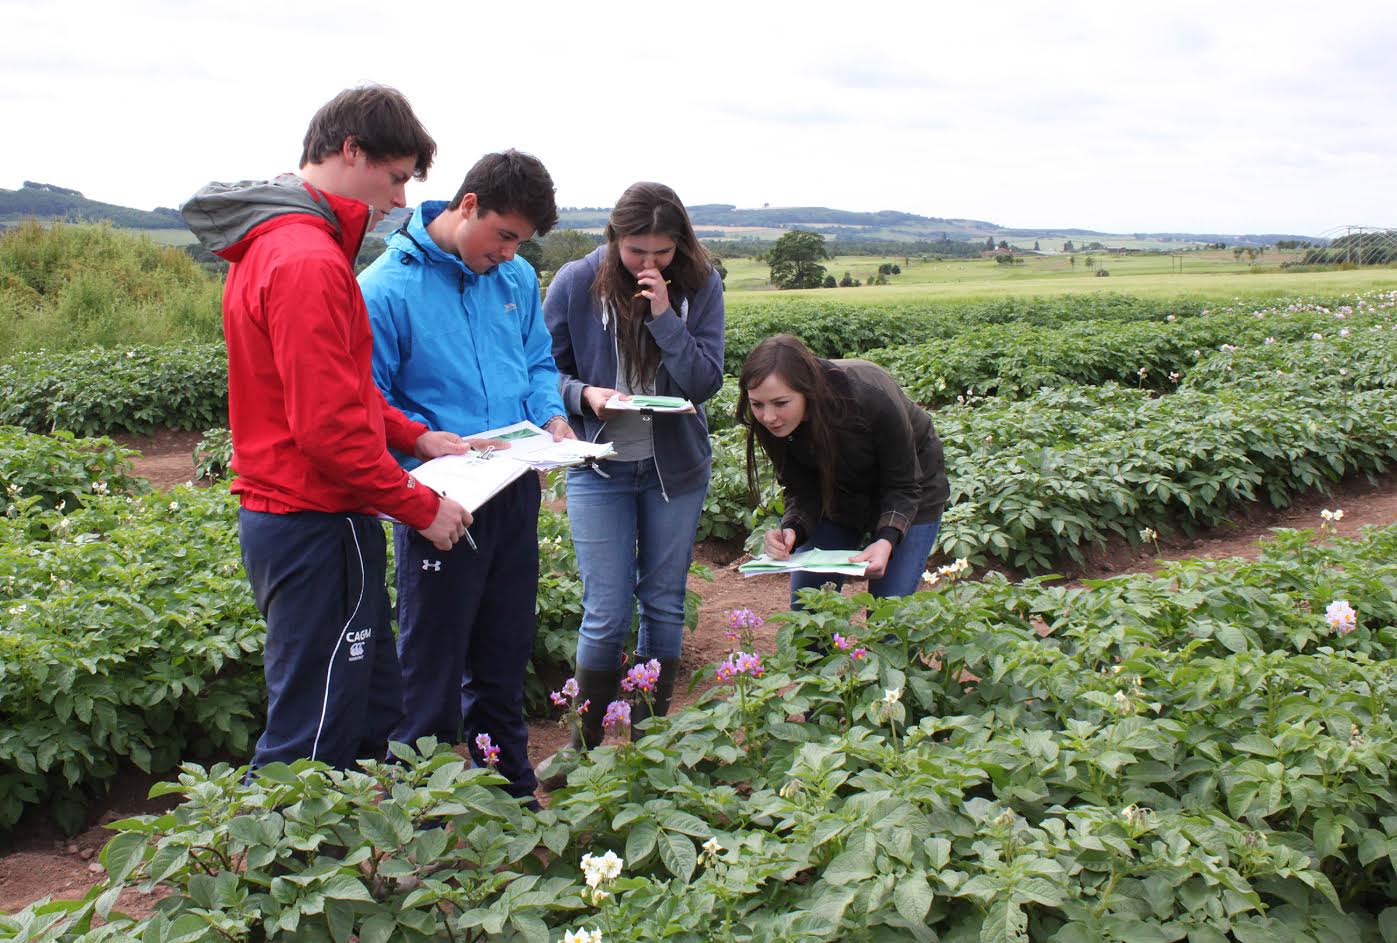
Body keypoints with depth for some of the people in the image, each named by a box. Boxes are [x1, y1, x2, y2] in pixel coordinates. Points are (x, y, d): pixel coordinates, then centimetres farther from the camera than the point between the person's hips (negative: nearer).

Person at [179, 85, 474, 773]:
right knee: (311, 742, -1)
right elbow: (330, 426, -24)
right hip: (317, 525, -11)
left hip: (280, 513, 11)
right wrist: (419, 508, -13)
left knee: (375, 714, 18)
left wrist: (412, 434, 11)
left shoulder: (274, 243, 14)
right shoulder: (309, 260, -20)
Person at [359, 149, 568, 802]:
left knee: (505, 656, 19)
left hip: (514, 495, 6)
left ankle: (513, 796, 36)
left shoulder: (517, 278, 6)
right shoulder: (387, 288, -14)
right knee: (433, 672, 5)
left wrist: (551, 417, -2)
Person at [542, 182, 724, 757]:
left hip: (676, 467, 2)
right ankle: (585, 744, 15)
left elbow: (706, 382, -12)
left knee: (664, 603, 11)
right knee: (607, 614, -3)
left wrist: (665, 316, -22)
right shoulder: (575, 285, -8)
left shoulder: (700, 285, -6)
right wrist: (584, 395, -20)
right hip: (600, 468, -2)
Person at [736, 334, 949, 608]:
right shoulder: (772, 422, -25)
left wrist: (886, 541, -43)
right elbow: (801, 491, -15)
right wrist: (791, 530, -36)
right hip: (840, 494, 4)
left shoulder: (871, 397, -37)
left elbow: (903, 486, -26)